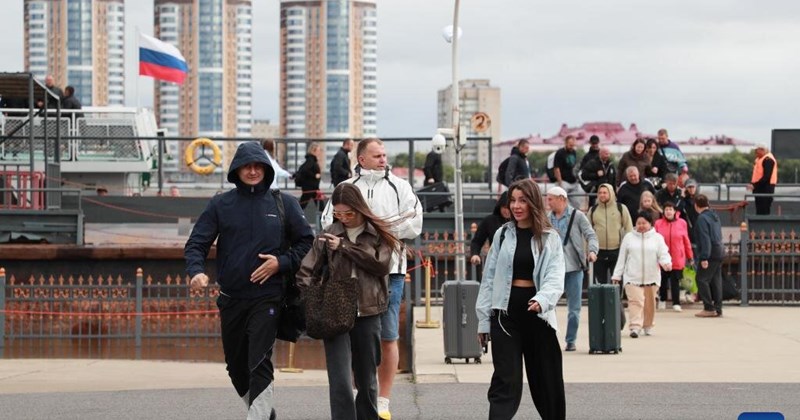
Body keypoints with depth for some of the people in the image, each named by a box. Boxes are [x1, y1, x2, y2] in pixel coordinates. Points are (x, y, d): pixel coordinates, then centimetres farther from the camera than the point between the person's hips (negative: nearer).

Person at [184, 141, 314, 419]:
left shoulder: (283, 204, 3)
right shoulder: (220, 205, 4)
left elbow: (306, 243, 9)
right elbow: (196, 244, 2)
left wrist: (282, 263, -8)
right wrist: (196, 271, -18)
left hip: (267, 297, -3)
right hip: (230, 299, 3)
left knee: (259, 363, -15)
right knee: (236, 365, 13)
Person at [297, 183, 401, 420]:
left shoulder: (379, 233, 5)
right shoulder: (329, 234, 6)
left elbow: (382, 265, -10)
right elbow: (306, 272, 3)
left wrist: (345, 246, -11)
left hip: (367, 314, 1)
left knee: (366, 381, 11)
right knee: (340, 383, -10)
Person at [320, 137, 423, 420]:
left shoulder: (399, 187, 8)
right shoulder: (347, 188, 10)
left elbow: (413, 225, -3)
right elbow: (329, 223, -1)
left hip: (390, 271, 0)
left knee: (388, 338, 1)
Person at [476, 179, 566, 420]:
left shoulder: (550, 238, 2)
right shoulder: (502, 234, 6)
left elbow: (555, 277, -10)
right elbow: (489, 277, 7)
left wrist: (542, 300, -31)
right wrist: (484, 319, 3)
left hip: (537, 313, 0)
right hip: (506, 312, 0)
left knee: (546, 378, 11)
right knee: (506, 380, -7)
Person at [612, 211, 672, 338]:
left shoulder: (657, 238, 6)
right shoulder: (629, 237, 7)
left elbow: (663, 254, -3)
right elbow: (622, 258, 9)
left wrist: (666, 263, -26)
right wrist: (616, 275, 7)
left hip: (651, 278, 1)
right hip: (632, 277, -1)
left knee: (649, 303, 10)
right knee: (635, 301, -14)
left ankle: (648, 326, 26)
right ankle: (635, 327, -20)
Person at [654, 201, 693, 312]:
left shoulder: (682, 223, 1)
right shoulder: (658, 223, -2)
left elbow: (686, 241, 4)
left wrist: (690, 256, 7)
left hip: (677, 258, -1)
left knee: (675, 281, -1)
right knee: (663, 280, 11)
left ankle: (676, 303, 4)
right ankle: (662, 300, 29)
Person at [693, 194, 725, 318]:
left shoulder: (702, 218, -13)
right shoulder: (715, 215, 15)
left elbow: (705, 239, -20)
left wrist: (704, 258, -22)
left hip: (710, 254, -9)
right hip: (719, 252, 9)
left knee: (702, 280, -5)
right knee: (716, 281, 11)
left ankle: (709, 308, -8)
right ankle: (718, 309, 12)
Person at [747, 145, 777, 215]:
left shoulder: (768, 160, -15)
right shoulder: (759, 159, 17)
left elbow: (766, 176, -22)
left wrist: (755, 185, -22)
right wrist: (752, 183, 9)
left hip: (765, 187, -10)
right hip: (760, 187, 10)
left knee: (764, 211, -11)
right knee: (759, 210, 12)